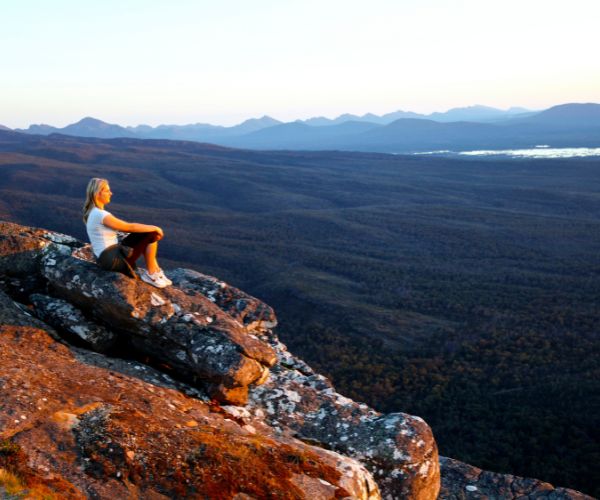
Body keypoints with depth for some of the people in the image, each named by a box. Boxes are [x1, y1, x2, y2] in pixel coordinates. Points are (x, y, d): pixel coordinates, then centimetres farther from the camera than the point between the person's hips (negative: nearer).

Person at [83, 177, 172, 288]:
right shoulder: (101, 215, -22)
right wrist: (155, 228, -1)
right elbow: (130, 227, -15)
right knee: (151, 235, -5)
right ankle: (150, 274, 8)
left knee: (149, 233, 12)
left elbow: (124, 227, 15)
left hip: (107, 256, 10)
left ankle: (156, 271, 13)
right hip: (113, 259, -10)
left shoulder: (93, 212, 9)